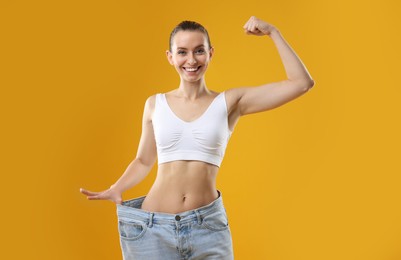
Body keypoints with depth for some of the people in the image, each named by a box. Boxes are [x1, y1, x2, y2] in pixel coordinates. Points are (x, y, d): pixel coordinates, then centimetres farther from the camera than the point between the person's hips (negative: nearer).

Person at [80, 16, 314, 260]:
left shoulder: (230, 102, -1)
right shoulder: (155, 104, 5)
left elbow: (302, 83, -4)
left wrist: (273, 32, -3)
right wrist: (116, 190, -2)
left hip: (208, 226, -1)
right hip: (153, 227, 1)